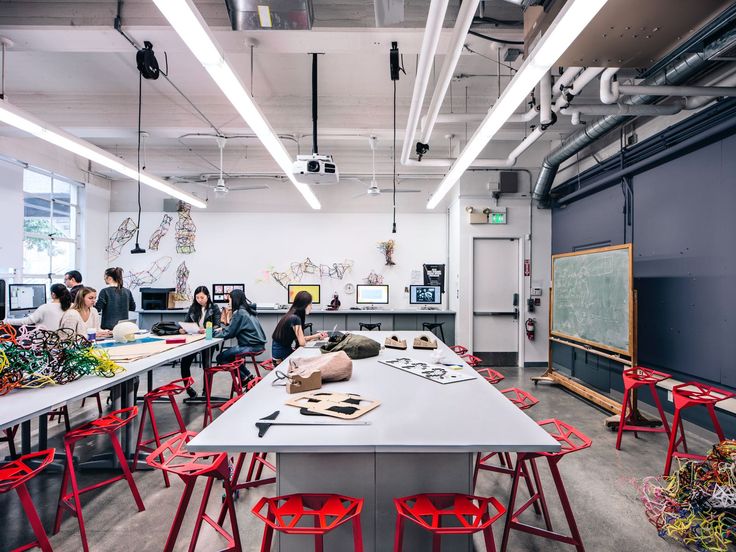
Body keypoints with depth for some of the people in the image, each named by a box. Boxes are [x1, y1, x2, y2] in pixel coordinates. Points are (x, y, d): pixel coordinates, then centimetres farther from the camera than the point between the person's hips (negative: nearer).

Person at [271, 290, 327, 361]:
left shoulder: (293, 316, 5)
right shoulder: (295, 318, -22)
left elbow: (300, 338, 9)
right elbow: (302, 342, -21)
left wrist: (316, 336, 4)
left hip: (285, 350, 8)